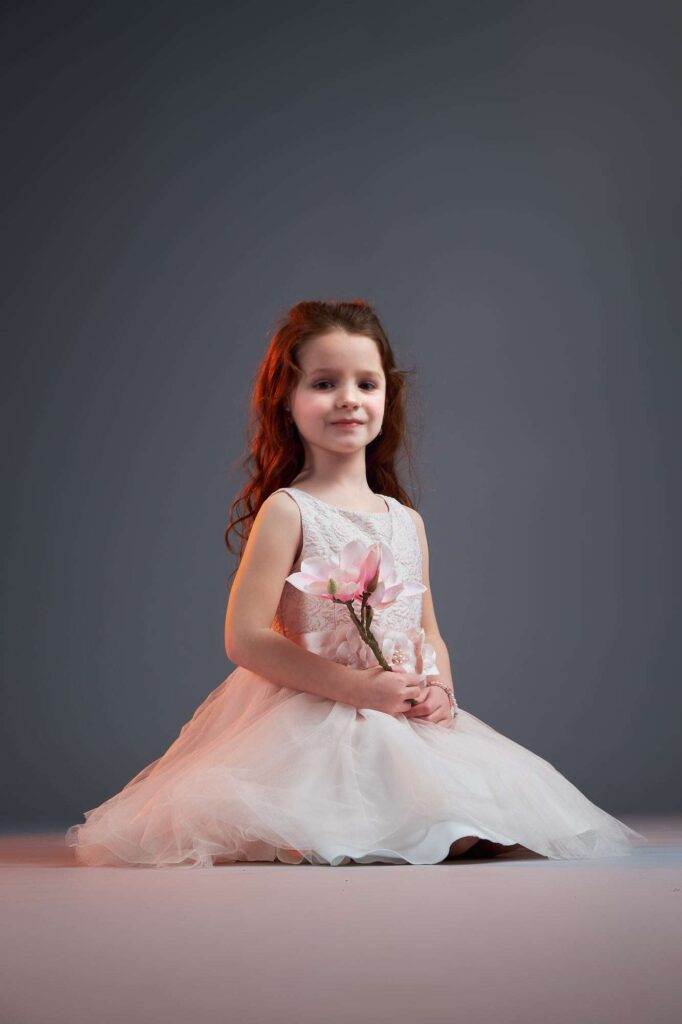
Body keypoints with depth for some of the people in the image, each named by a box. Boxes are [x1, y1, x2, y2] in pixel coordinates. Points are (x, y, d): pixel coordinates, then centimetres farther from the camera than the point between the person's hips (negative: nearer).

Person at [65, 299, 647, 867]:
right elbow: (246, 638, -12)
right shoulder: (286, 511, -5)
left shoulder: (407, 520, 14)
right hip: (313, 724, -6)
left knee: (481, 827, -15)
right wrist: (358, 687, -16)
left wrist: (438, 689, -2)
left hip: (407, 725, 6)